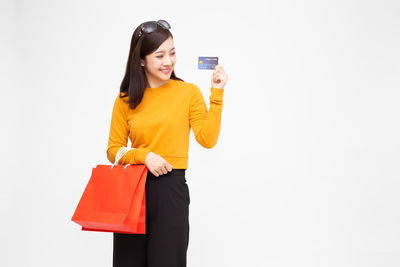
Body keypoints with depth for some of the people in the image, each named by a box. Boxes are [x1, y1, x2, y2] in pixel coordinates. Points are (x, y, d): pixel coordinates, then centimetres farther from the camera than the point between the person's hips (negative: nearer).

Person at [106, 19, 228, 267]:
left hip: (171, 190, -2)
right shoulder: (126, 100, 6)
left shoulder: (188, 92, 2)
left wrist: (217, 93, -12)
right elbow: (114, 150, 6)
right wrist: (144, 156, -11)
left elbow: (207, 139, -9)